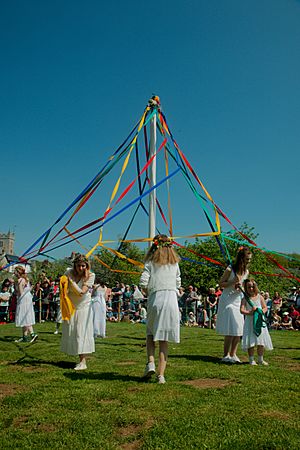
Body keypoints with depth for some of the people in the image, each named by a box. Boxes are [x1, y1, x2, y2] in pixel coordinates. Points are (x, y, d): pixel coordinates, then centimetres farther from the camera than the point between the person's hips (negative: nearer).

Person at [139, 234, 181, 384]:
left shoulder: (151, 262, 2)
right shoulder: (174, 262, 11)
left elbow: (143, 282, -6)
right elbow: (178, 283, 12)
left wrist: (148, 293, 11)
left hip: (155, 299, -2)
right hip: (171, 299, 2)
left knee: (150, 333, 18)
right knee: (164, 340, 6)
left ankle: (150, 362, -1)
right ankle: (161, 375, 6)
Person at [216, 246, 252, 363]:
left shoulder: (246, 271, 4)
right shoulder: (230, 269, -15)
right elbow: (221, 283, -9)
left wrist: (241, 287, -6)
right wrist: (233, 282, -24)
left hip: (238, 300, 7)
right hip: (227, 300, -6)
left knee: (239, 329, 6)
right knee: (231, 329, -7)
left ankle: (233, 354, 18)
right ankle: (226, 355, 5)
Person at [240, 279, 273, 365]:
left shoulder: (260, 297, 7)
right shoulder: (245, 298, -2)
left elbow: (265, 307, 8)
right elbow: (242, 310, -10)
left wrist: (262, 311, -12)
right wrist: (249, 312, -26)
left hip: (260, 321, 3)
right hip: (250, 321, -2)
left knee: (261, 341, 4)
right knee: (251, 341, -4)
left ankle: (260, 359, 18)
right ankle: (251, 359, 9)